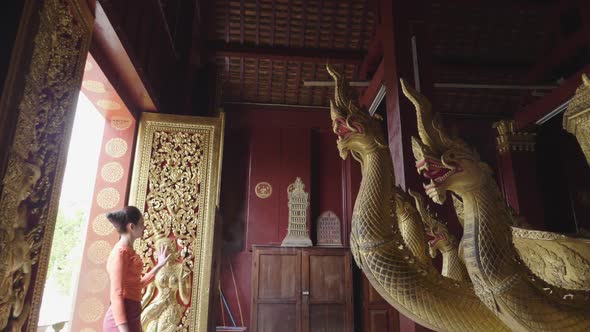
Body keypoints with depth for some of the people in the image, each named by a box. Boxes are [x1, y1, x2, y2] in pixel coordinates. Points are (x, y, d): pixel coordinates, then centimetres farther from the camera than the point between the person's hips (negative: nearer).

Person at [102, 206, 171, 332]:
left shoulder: (128, 251, 13)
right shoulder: (121, 251, -14)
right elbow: (116, 294, -20)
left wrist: (158, 266, 21)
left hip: (131, 316, 9)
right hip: (122, 321, -9)